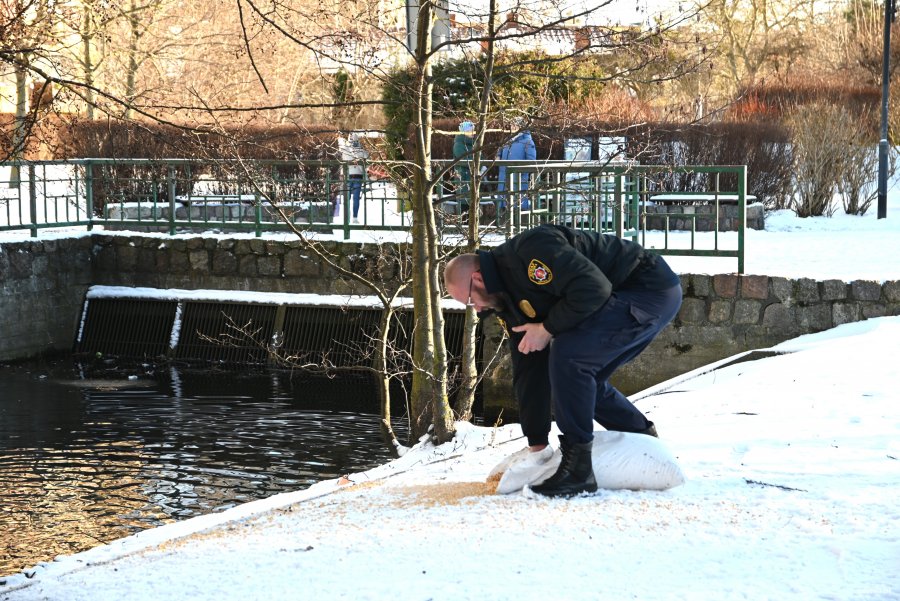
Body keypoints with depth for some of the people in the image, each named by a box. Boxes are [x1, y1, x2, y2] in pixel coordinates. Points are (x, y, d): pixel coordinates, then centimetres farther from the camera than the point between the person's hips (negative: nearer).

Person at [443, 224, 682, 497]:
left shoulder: (529, 250, -22)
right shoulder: (507, 297, 9)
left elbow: (593, 288, -30)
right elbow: (527, 369, 10)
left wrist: (548, 329, -17)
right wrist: (536, 444, 9)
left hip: (653, 288, -10)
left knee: (567, 354, -21)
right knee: (584, 379, 14)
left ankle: (578, 467, -16)